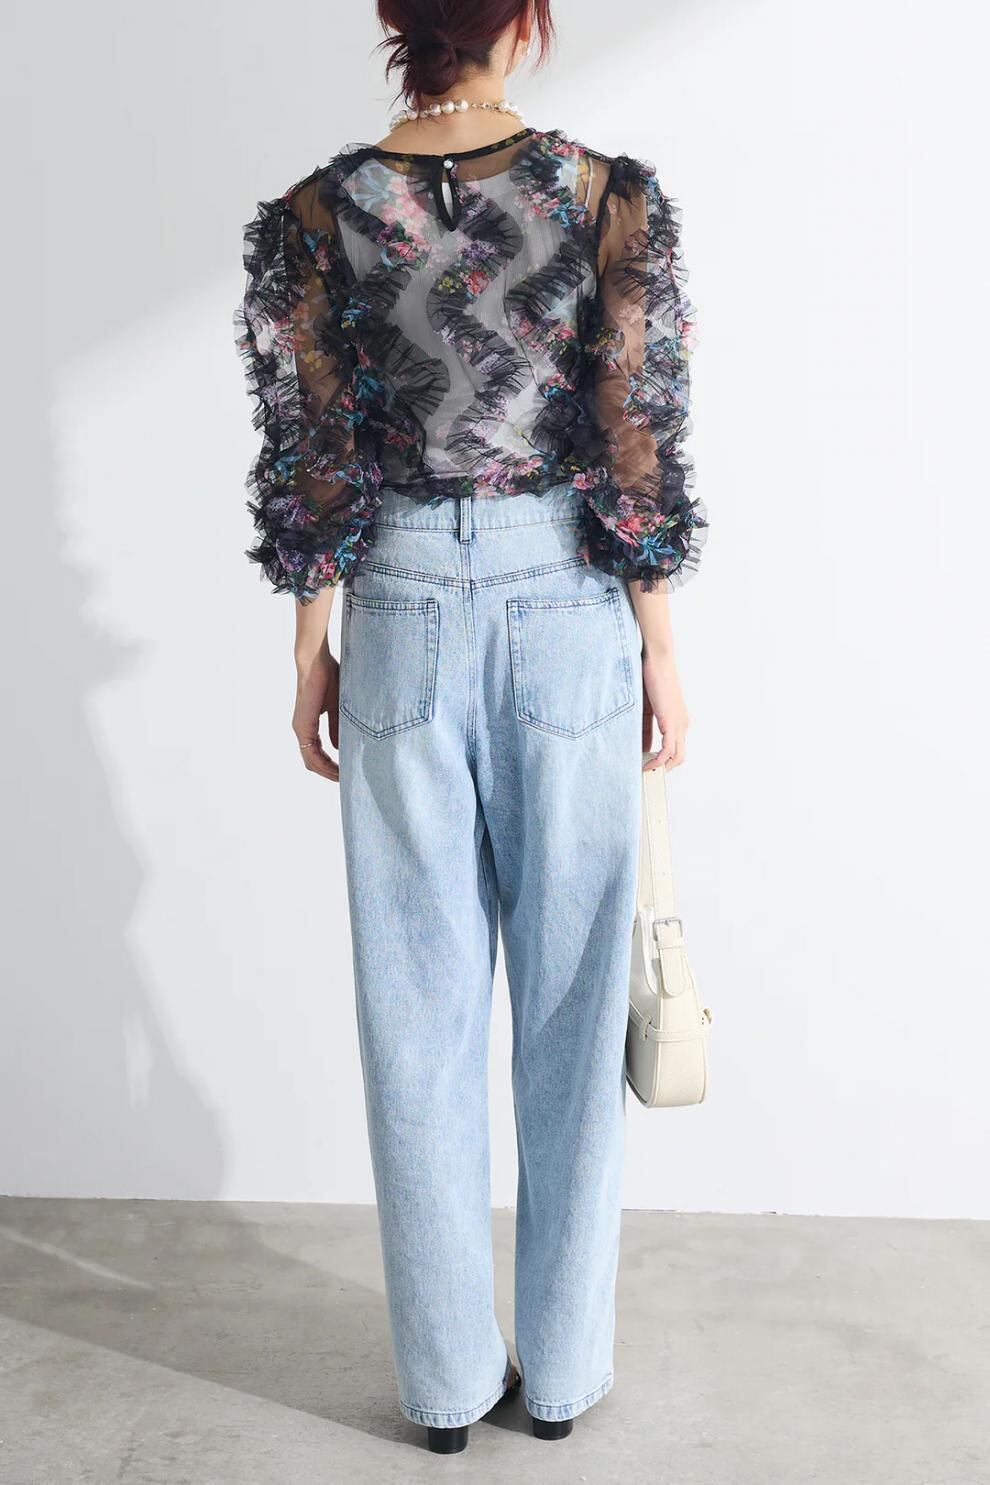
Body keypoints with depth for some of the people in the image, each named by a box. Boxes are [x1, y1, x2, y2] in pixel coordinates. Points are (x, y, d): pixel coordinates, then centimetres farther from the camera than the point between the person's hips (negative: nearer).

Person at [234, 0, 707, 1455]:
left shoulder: (313, 218, -1)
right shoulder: (613, 196, -5)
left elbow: (309, 464, 0)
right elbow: (639, 450, -6)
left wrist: (311, 656, 10)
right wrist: (660, 651, 3)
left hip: (405, 617, 1)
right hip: (568, 611, -1)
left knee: (421, 1003, 10)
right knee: (571, 996, 10)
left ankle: (448, 1376, 25)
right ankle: (562, 1366, 25)